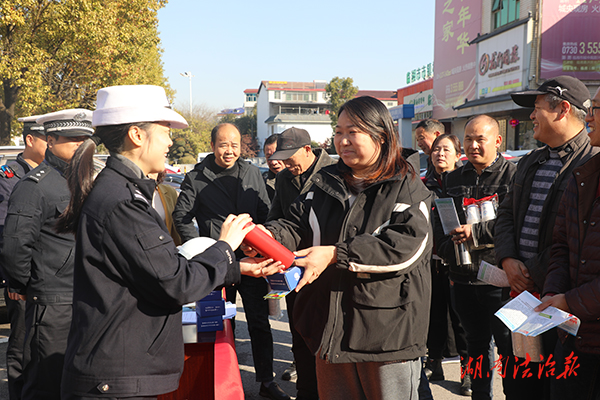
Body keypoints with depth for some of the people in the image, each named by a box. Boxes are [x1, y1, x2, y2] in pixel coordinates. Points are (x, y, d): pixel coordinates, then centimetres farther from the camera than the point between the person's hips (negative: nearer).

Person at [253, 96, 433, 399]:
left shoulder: (406, 188, -8)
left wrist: (335, 254, -24)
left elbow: (407, 245, -21)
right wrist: (267, 236, -18)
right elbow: (296, 223, 6)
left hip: (387, 328, -5)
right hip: (331, 324, 5)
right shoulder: (325, 183, 11)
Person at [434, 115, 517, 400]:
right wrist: (447, 249, 4)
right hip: (462, 277, 6)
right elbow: (438, 222, 20)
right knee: (476, 342, 18)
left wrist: (477, 232, -21)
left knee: (508, 345, 2)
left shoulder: (513, 175, -5)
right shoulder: (454, 179, 14)